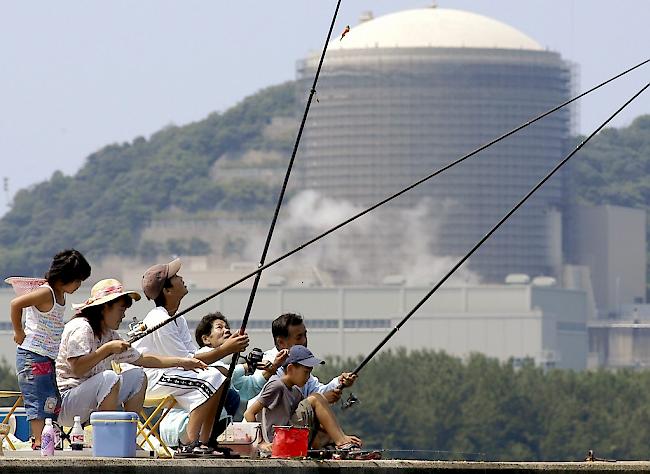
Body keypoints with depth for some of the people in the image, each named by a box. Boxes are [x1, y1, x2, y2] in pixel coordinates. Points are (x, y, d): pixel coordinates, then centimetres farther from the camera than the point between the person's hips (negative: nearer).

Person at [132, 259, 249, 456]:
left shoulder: (177, 319, 13)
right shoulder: (159, 321, -18)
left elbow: (193, 357, 5)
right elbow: (186, 361, -18)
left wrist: (228, 346, -8)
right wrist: (225, 350, -17)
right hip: (147, 380, -10)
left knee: (221, 373, -2)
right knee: (212, 379, -22)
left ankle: (203, 442, -7)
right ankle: (188, 443, -25)